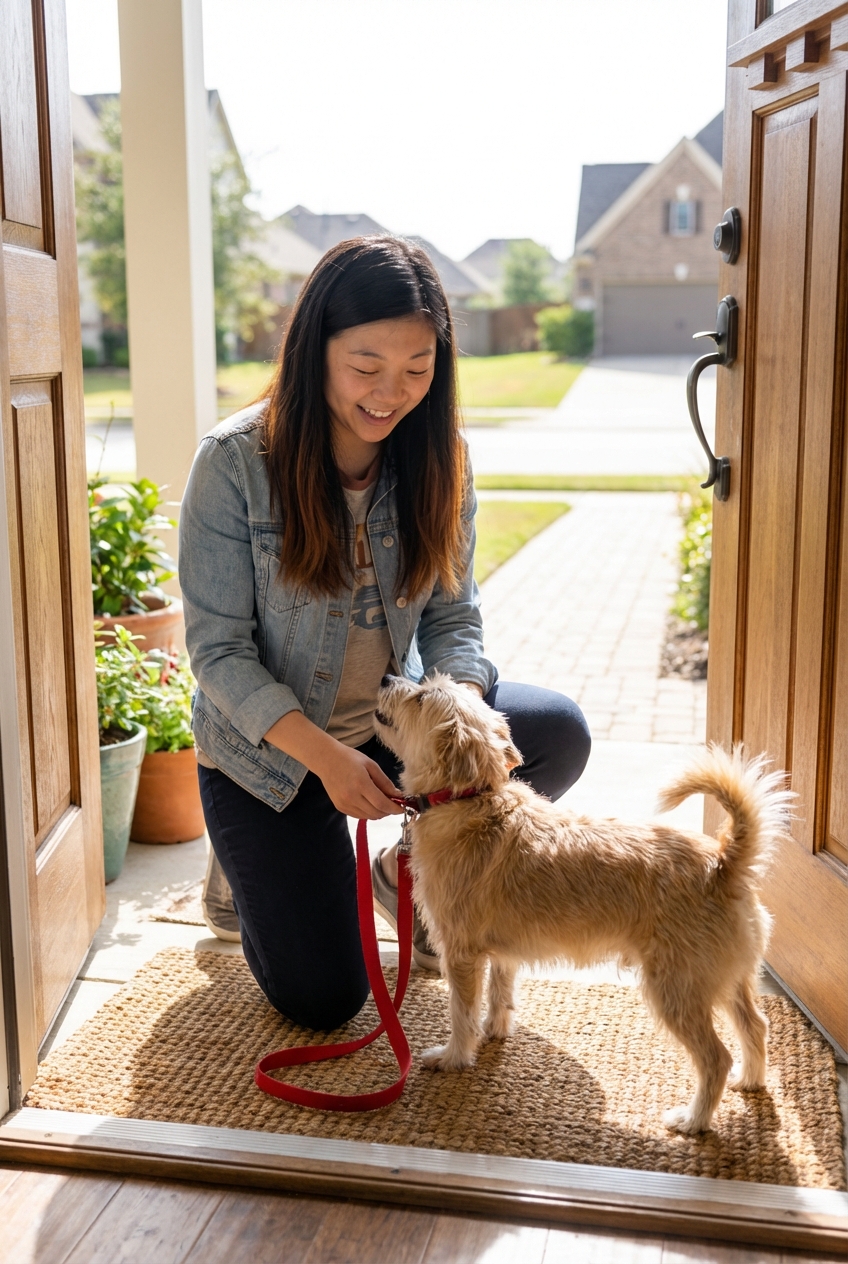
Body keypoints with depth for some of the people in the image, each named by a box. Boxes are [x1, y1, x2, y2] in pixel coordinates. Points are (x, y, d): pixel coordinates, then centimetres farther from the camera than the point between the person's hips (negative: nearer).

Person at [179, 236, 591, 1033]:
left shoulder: (436, 458, -9)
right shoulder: (235, 462, -21)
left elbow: (453, 616, -4)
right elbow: (218, 650, -19)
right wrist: (324, 755, -31)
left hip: (390, 719, 4)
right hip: (267, 747, -3)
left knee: (559, 734, -21)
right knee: (321, 1001, -5)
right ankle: (252, 863, 27)